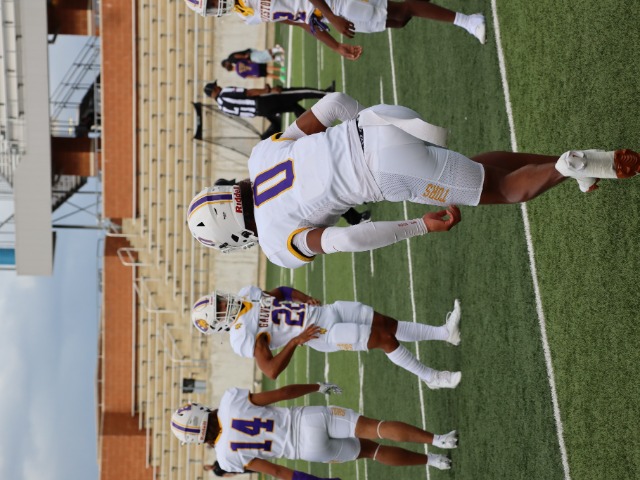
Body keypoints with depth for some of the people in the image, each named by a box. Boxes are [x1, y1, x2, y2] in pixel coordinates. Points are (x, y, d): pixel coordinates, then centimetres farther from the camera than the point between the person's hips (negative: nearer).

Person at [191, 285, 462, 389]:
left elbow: (281, 292, 19)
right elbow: (271, 371, -22)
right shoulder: (244, 338, -18)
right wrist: (295, 341, -24)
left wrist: (305, 298, 0)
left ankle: (445, 332, 13)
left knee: (388, 324, 3)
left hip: (324, 311, 7)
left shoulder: (246, 295, 4)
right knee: (386, 339, -9)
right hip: (323, 334, -7)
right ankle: (431, 378, 8)